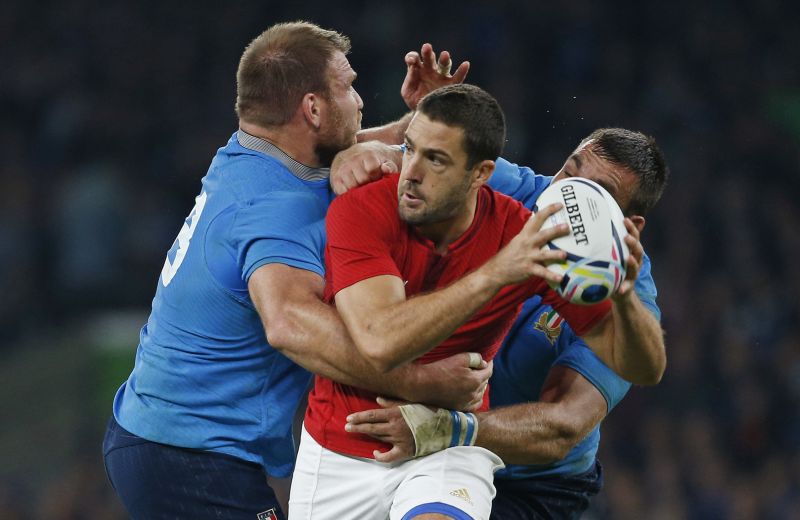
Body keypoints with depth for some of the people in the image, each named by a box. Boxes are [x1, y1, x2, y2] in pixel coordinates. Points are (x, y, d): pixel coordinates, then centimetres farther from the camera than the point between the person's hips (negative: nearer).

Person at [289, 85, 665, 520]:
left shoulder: (527, 238, -14)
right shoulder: (360, 211, -17)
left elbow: (643, 368, -12)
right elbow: (380, 343, -34)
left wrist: (624, 295, -34)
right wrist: (495, 273, -41)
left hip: (447, 452, -1)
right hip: (336, 450, 1)